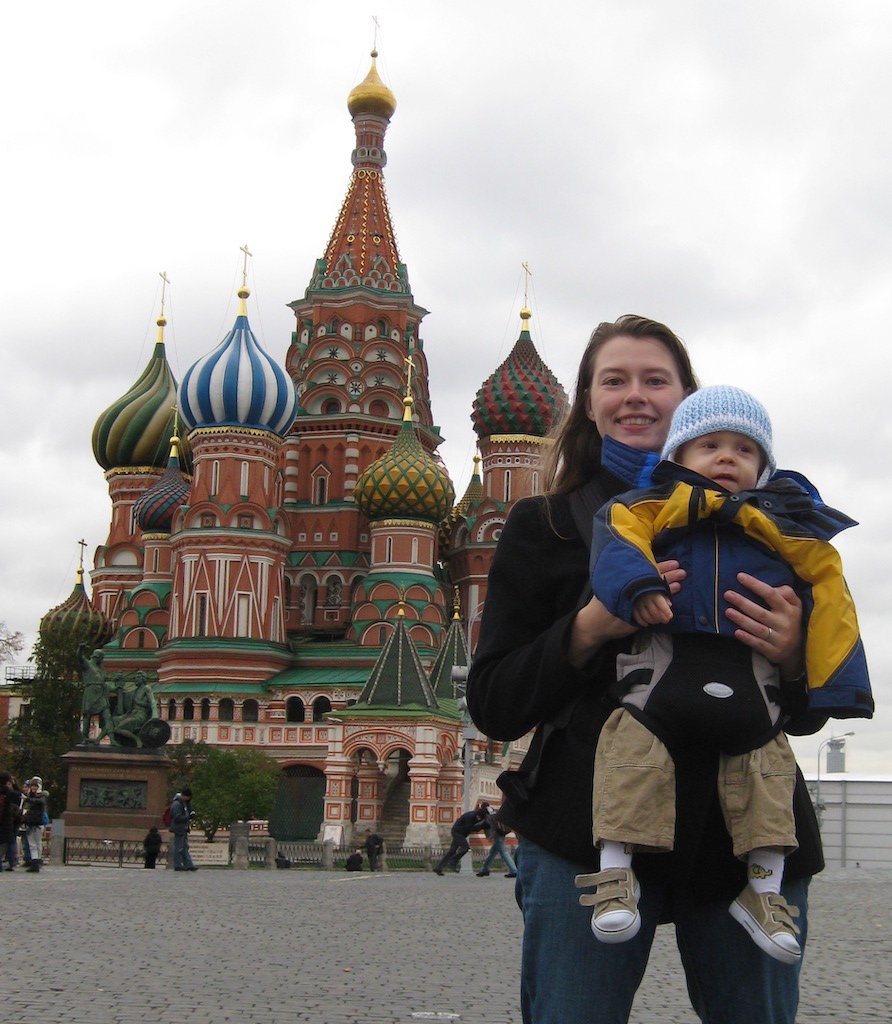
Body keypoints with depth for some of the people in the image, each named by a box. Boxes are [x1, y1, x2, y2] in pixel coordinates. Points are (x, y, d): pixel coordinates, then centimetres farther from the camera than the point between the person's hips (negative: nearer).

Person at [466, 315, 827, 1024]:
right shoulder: (544, 527, 9)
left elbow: (808, 715, 15)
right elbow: (493, 706, 2)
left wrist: (791, 657, -9)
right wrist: (588, 629, -15)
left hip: (745, 832, 2)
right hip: (589, 832, -2)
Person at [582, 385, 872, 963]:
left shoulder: (782, 520, 17)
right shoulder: (659, 504, 14)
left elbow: (827, 588, 12)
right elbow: (619, 529, -5)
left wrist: (834, 684, 4)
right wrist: (638, 587, -26)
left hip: (752, 671, 2)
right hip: (664, 656, -2)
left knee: (766, 763, -1)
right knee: (632, 746, -16)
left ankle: (764, 888, 11)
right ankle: (615, 870, -8)